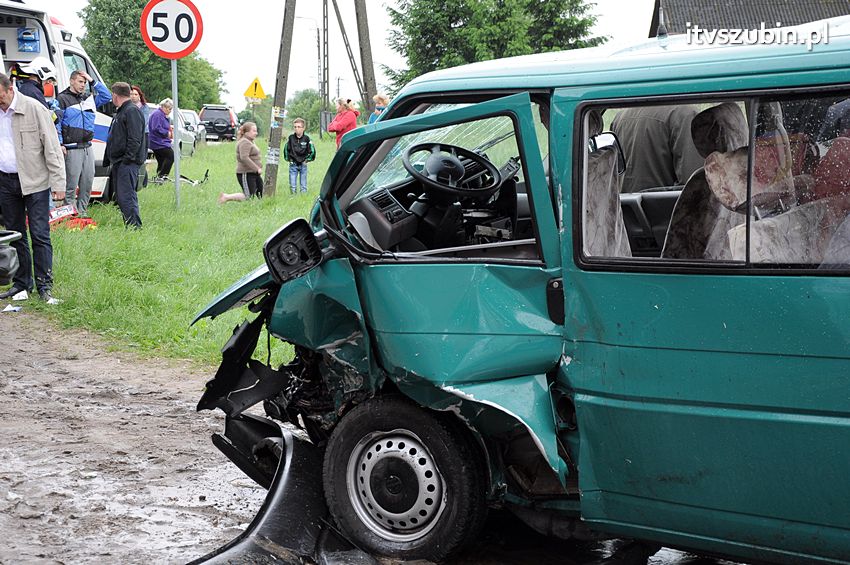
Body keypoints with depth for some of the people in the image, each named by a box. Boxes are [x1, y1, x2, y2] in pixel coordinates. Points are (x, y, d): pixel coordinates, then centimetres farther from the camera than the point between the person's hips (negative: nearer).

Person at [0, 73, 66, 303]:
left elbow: (52, 147, -6)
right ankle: (21, 284, 20)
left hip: (34, 181, -4)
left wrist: (58, 183, -10)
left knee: (40, 235, -5)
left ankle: (45, 286, 0)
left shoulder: (34, 109, -7)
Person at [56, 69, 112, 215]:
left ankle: (82, 211, 16)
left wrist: (93, 81, 8)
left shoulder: (89, 98, 17)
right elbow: (56, 122, -5)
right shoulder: (63, 98, -2)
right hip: (72, 149, -7)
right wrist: (60, 144, -12)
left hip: (88, 147, 7)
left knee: (88, 181, 8)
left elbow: (107, 96, 17)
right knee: (72, 182, -7)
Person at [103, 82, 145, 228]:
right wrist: (109, 160, 22)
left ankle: (134, 226, -16)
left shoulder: (132, 111, -12)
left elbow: (135, 139, -20)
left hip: (127, 163, -11)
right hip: (118, 162, 11)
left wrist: (127, 159, -23)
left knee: (126, 196, -15)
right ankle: (129, 225, 17)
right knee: (119, 196, 12)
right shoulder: (120, 112, 22)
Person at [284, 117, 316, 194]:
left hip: (303, 164, -1)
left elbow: (312, 151, -1)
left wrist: (307, 160, 1)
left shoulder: (306, 138, -9)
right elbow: (286, 149, 7)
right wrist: (288, 159, 5)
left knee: (303, 186, 6)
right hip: (293, 165, 1)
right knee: (292, 186, 3)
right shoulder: (291, 137, -6)